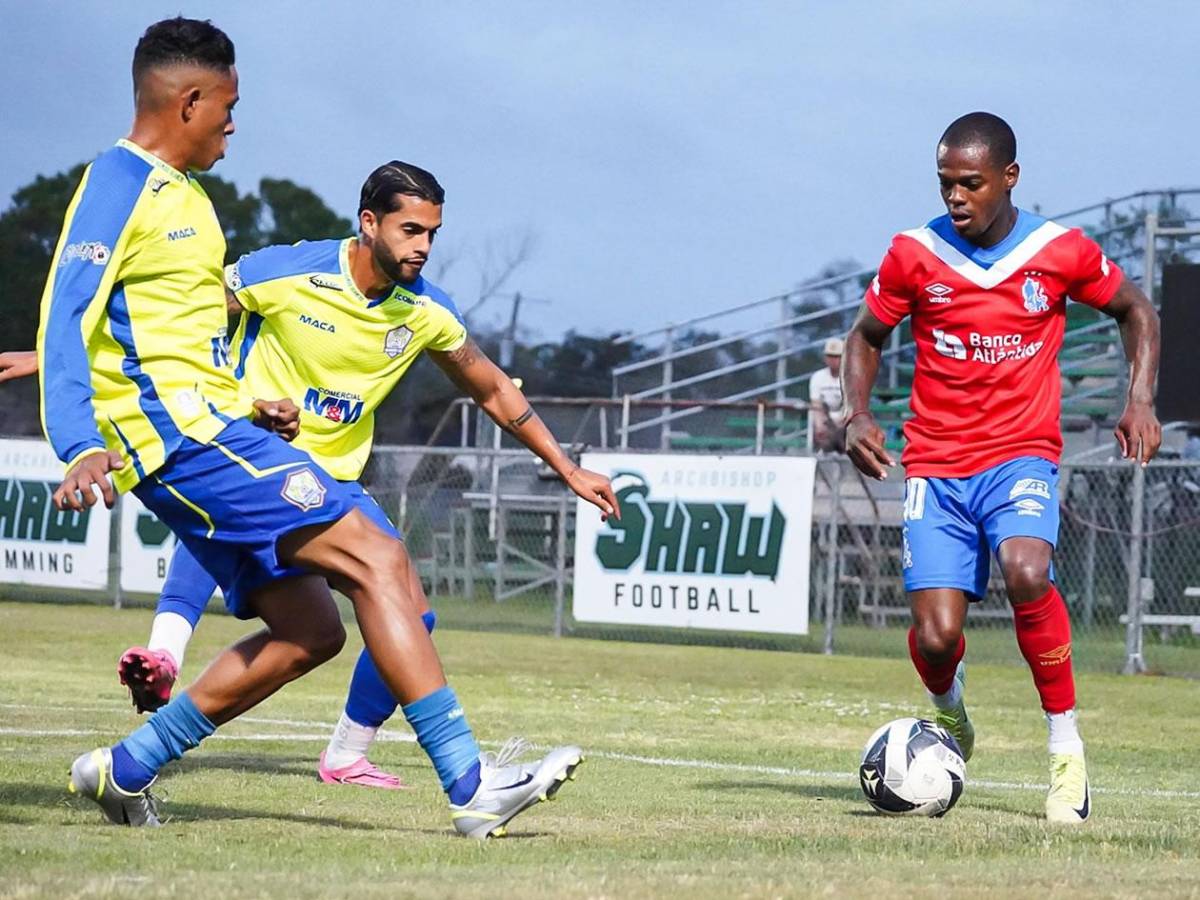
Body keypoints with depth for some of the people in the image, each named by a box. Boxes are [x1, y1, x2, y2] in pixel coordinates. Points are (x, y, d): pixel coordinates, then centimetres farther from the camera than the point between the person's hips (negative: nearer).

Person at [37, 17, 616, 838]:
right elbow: (68, 318, -18)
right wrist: (81, 450, -30)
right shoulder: (120, 185, -9)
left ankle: (125, 771, 14)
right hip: (180, 432, -10)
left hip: (209, 431, 10)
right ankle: (472, 786, -20)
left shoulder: (178, 193, 21)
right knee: (377, 558, -16)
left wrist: (249, 409, 18)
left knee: (309, 630, 10)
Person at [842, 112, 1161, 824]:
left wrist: (1141, 402, 1)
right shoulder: (914, 255, -1)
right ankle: (949, 711, 28)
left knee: (1025, 571, -32)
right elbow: (868, 336, 15)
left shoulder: (1063, 253, -3)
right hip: (935, 466, 1)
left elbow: (1136, 312, 14)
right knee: (936, 637, -12)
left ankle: (1067, 749, -16)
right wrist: (857, 415, -2)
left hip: (1023, 455, -1)